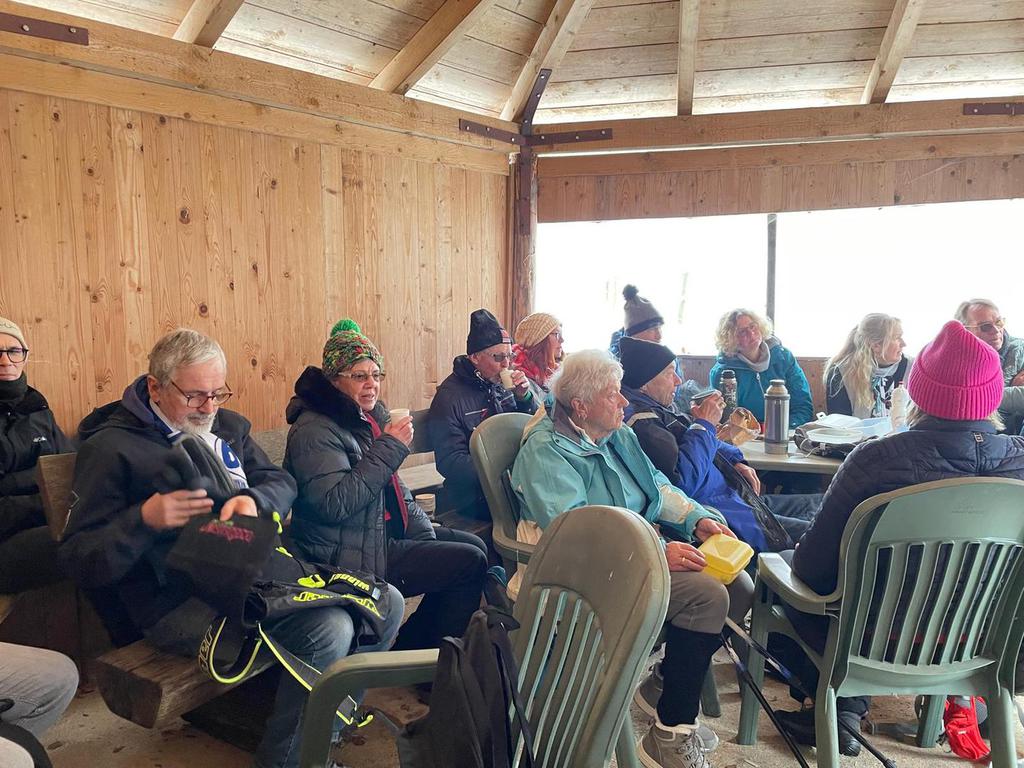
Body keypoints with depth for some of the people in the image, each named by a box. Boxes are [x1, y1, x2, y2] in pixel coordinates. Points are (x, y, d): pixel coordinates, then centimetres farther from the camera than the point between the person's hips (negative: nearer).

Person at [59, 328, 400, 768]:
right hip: (179, 602, -7)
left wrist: (253, 500, -9)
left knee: (386, 601, -1)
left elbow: (281, 482, 14)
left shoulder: (226, 426, 17)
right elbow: (77, 560, -7)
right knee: (327, 628, -29)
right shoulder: (111, 447, -4)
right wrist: (145, 520, -24)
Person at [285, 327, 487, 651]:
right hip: (350, 557, -10)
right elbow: (333, 504, -29)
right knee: (470, 563, -11)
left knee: (475, 545, 12)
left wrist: (422, 529, 5)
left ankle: (412, 646, 16)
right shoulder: (315, 430, -18)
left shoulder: (372, 415, 11)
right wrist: (388, 448, -26)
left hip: (387, 533, 10)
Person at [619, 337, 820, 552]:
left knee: (820, 502, 11)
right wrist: (705, 424, -16)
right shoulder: (639, 420, -20)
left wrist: (736, 461, 9)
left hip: (734, 497, 11)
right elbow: (682, 481, -29)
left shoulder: (659, 407, 14)